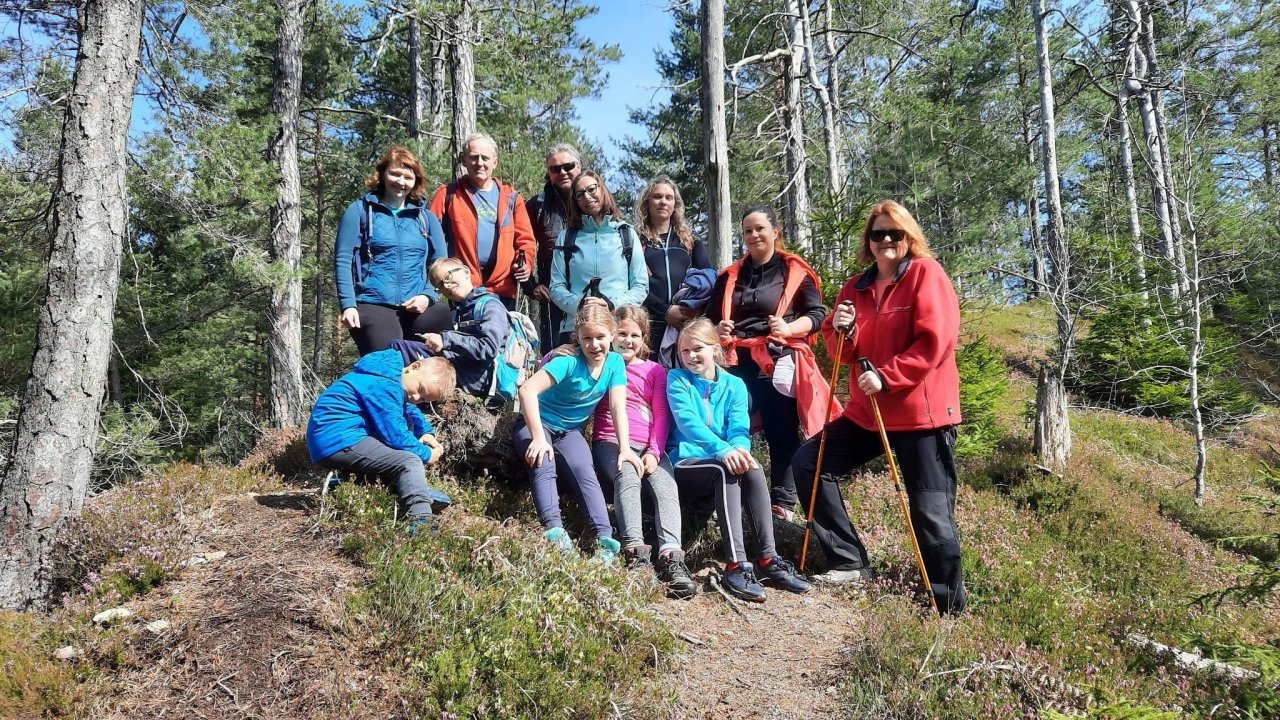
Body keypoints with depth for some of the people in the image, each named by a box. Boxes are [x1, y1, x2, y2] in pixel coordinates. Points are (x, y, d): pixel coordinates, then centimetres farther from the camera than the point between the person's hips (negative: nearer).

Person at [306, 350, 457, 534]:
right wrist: (427, 454, -6)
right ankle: (420, 518, -35)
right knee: (410, 461, -22)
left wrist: (426, 433, 9)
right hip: (337, 442, -11)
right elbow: (395, 435, -20)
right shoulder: (384, 386, -19)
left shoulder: (394, 382, 11)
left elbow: (411, 410, 26)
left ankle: (416, 488, 10)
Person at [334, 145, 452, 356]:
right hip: (372, 307, -2)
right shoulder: (359, 211, 9)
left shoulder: (426, 218, 18)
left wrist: (428, 296, -4)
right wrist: (348, 305, -9)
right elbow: (343, 260, 3)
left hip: (416, 308, 3)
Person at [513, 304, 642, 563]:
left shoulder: (615, 362, -7)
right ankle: (554, 531, -44)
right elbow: (528, 390, -33)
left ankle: (605, 538, -35)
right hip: (537, 423, -3)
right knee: (544, 466, -33)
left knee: (585, 472, -24)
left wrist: (625, 448, -20)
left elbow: (618, 407, -9)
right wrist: (538, 438, -37)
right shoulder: (568, 362, -23)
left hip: (570, 431, 3)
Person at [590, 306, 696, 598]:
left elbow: (662, 415, 12)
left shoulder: (655, 371, 23)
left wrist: (654, 452, -3)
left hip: (649, 447, 2)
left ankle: (671, 558, -41)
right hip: (610, 442, -2)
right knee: (628, 477, -35)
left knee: (667, 487, -26)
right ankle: (634, 551, -46)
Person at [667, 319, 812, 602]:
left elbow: (739, 429, -5)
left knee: (752, 468, -29)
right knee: (726, 471, -33)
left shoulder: (734, 385, 10)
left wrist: (739, 448, -31)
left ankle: (768, 559, -28)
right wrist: (722, 449, -35)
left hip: (725, 465, 3)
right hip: (685, 466, -3)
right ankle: (736, 565, -39)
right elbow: (687, 422, -18)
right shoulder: (677, 379, 0)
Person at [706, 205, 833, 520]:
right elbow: (710, 318, 21)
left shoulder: (795, 271, 5)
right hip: (736, 363, 4)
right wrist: (718, 330, -1)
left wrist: (789, 328, -16)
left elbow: (817, 313, 1)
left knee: (781, 435, -1)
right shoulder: (729, 276, 18)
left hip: (778, 362, -4)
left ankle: (782, 504, 7)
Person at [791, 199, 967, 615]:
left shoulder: (925, 273, -5)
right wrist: (841, 331, -8)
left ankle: (950, 606, 14)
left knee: (931, 513, -3)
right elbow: (845, 355, 13)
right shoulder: (856, 287, 12)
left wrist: (887, 376, -19)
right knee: (807, 463, 4)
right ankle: (850, 563, 11)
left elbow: (936, 339, -15)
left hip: (921, 412, -7)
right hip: (866, 411, 7)